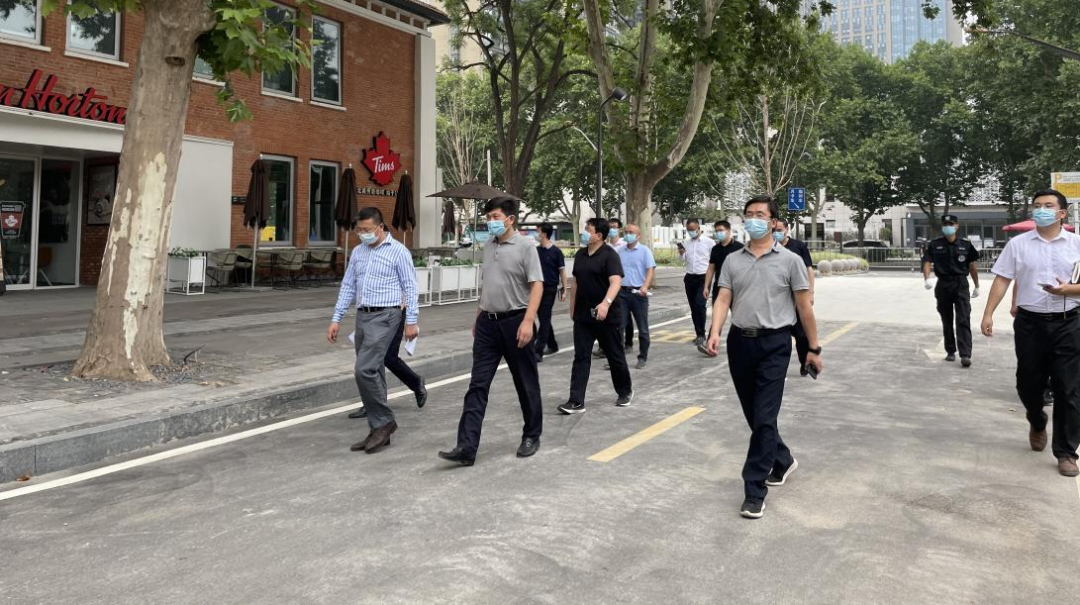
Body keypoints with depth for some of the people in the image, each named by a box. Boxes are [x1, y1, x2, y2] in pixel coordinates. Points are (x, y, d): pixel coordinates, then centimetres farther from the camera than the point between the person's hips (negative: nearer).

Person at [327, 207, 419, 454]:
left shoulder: (398, 251, -5)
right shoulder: (357, 252, 13)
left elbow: (410, 287, -6)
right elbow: (348, 287, 16)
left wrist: (411, 321, -11)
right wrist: (336, 319, 11)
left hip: (384, 317, -7)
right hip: (362, 316, 7)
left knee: (364, 370, -17)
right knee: (373, 373, 9)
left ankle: (384, 421, -1)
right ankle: (379, 429, 16)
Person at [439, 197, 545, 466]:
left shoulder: (525, 246, -9)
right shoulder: (488, 246, 11)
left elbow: (537, 285, -14)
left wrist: (528, 321, -23)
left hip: (515, 322, -6)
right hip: (488, 324, 6)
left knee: (526, 384, 9)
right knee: (478, 386, -1)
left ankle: (531, 436, 26)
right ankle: (466, 448, -3)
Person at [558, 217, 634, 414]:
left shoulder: (609, 255, -11)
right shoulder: (580, 255, 10)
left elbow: (616, 281, -23)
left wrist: (606, 303, -38)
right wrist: (572, 307, 19)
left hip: (606, 315, -6)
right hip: (583, 315, 6)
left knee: (614, 355, 9)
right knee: (581, 357, 0)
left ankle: (625, 391, 30)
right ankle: (576, 401, -1)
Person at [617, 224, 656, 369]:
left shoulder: (644, 250, -2)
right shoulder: (620, 251, 10)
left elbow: (651, 270, -11)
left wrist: (645, 286, -26)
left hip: (638, 293, -3)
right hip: (622, 292, 3)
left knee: (642, 328, 5)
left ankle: (643, 357, 16)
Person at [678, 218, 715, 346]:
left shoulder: (709, 242, -2)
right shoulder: (685, 243, 11)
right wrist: (681, 254, -3)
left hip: (703, 278, -5)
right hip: (690, 278, 5)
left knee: (700, 305, -16)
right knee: (693, 307, 8)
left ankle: (701, 334, -6)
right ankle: (699, 334, 19)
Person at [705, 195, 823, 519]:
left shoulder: (789, 260, 0)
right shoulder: (732, 260, 8)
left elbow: (804, 307, 2)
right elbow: (723, 299, 0)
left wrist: (814, 348, 3)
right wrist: (715, 333, -17)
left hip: (774, 344, -4)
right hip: (740, 342, 4)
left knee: (764, 418, -8)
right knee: (754, 415, 15)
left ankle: (755, 491, -2)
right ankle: (782, 460, 40)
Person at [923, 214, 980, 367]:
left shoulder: (965, 245, 3)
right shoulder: (935, 245, 3)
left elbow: (972, 265, 7)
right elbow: (927, 262, -6)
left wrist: (976, 286, 10)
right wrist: (927, 279, -24)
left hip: (961, 285, -1)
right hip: (943, 285, 2)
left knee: (963, 320, -9)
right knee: (946, 321, 11)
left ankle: (965, 355, -13)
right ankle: (950, 351, 23)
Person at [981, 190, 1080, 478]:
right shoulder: (1018, 244, 2)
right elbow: (1002, 280, 2)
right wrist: (988, 314, -6)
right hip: (1030, 323, 1)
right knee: (1028, 384, 11)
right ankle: (1037, 424, 42)